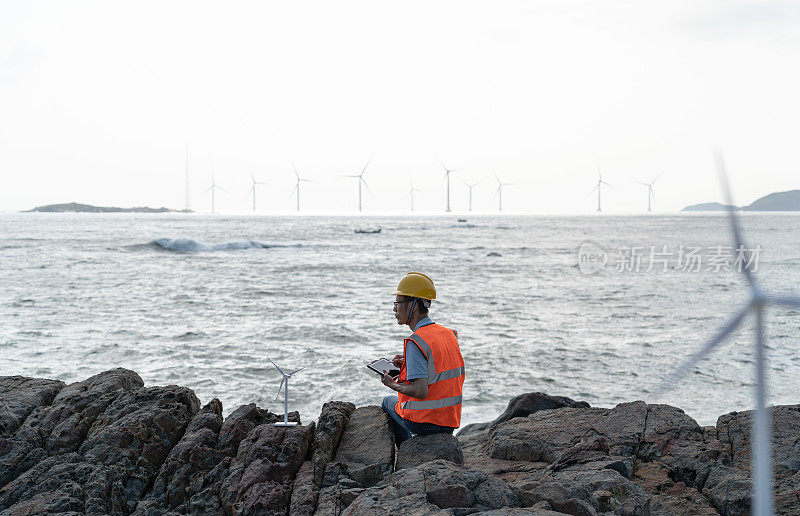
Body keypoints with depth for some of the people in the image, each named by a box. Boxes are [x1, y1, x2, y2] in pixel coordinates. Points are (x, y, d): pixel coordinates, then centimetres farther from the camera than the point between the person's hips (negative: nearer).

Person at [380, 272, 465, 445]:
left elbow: (421, 391, -27)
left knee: (388, 402, 25)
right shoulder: (449, 334, 2)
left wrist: (393, 385, -10)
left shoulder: (415, 343, -22)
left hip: (424, 422, -7)